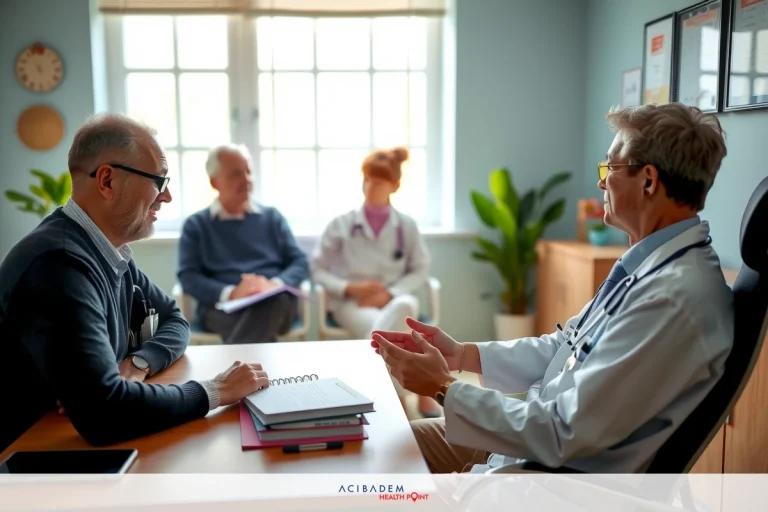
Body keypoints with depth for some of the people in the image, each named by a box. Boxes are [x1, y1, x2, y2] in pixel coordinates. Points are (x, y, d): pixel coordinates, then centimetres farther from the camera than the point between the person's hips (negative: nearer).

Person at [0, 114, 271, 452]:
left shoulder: (108, 250, 2)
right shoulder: (60, 263, -27)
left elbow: (173, 320, 11)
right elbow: (102, 411, -34)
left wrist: (138, 364, -10)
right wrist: (215, 391, -21)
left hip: (78, 444, 7)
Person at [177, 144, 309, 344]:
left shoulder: (272, 217, 20)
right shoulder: (196, 225, 14)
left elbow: (300, 262, 12)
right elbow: (188, 277, 3)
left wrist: (274, 284, -11)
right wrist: (231, 293, -17)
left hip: (276, 303, 2)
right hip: (222, 307, -2)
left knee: (273, 300, -37)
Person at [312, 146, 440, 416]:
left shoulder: (407, 226, 6)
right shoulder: (341, 225, 2)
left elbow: (420, 270, 7)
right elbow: (317, 270, 2)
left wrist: (390, 293, -12)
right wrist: (350, 288, -15)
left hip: (394, 300, 2)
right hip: (350, 302, -1)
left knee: (406, 306, -40)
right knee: (385, 330, -40)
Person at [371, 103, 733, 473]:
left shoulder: (673, 299, -29)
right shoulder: (652, 264, 1)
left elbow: (565, 434, -28)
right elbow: (561, 346, 9)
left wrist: (445, 388, -20)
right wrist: (459, 355, -1)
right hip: (542, 437, 8)